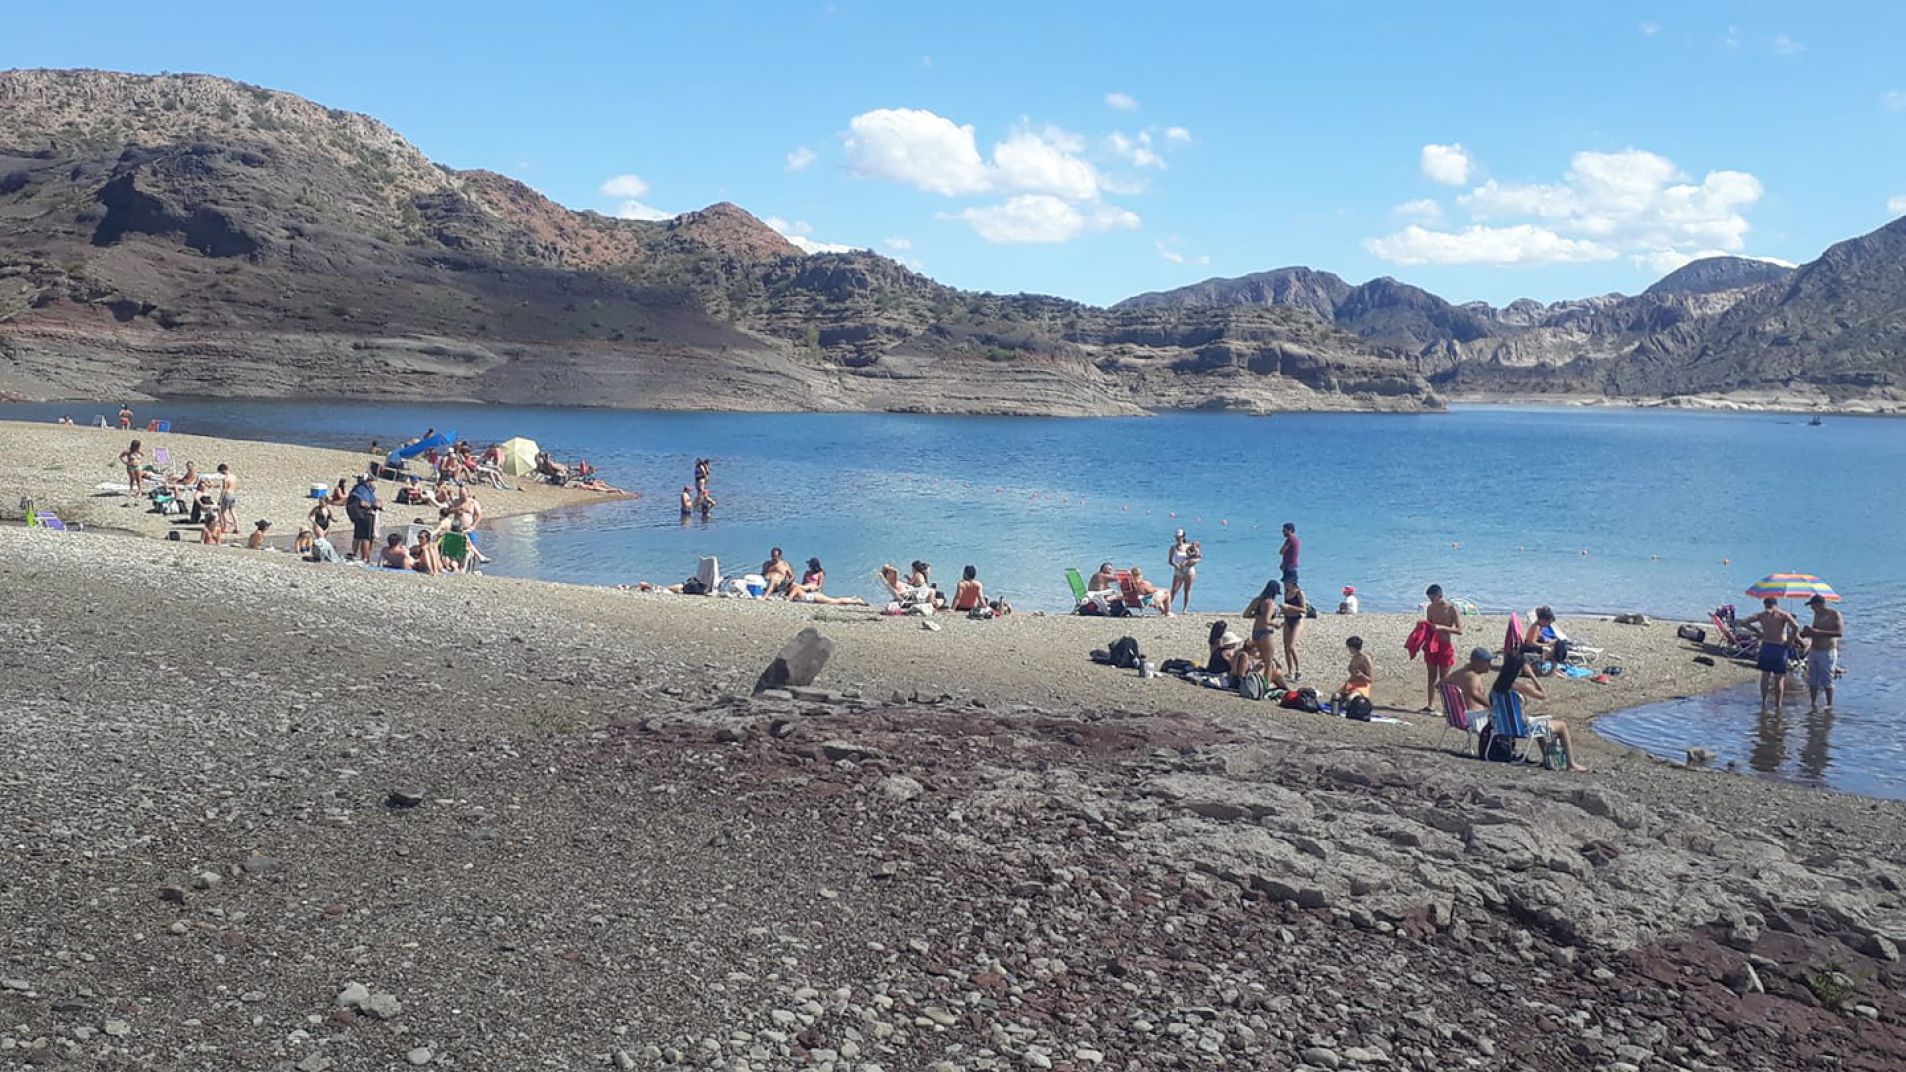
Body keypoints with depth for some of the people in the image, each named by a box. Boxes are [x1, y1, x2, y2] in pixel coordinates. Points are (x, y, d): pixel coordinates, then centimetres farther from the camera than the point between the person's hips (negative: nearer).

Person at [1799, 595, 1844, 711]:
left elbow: (1840, 633, -22)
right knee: (1812, 680, 6)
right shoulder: (1817, 615, 12)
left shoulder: (1834, 614, -10)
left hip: (1827, 652, -7)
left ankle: (1829, 705, 8)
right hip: (1814, 651, 7)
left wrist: (1819, 632, -27)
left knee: (1827, 681, -2)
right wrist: (1805, 633, 4)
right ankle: (1813, 705, 13)